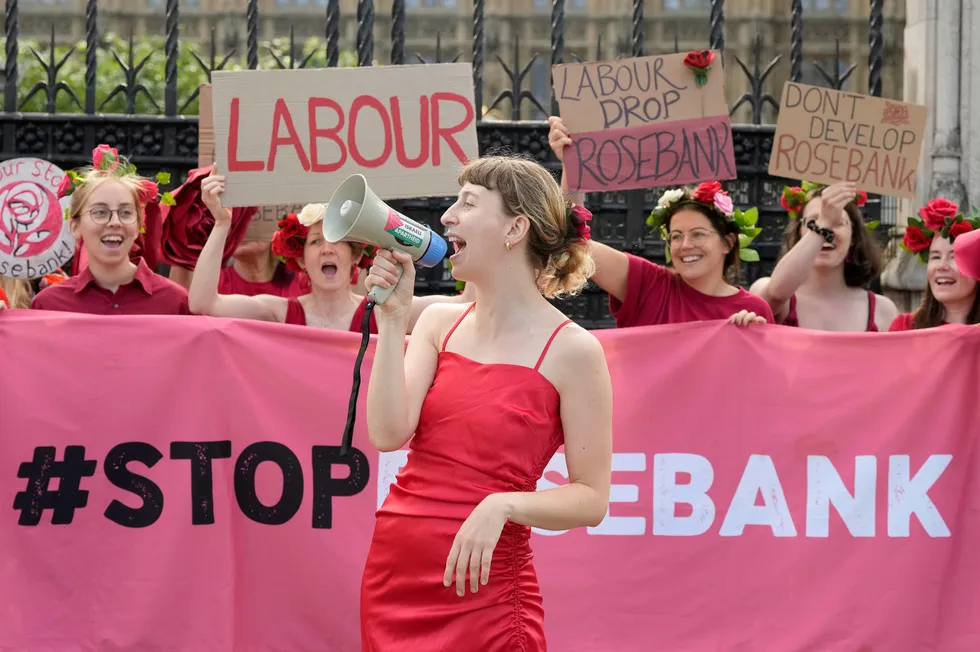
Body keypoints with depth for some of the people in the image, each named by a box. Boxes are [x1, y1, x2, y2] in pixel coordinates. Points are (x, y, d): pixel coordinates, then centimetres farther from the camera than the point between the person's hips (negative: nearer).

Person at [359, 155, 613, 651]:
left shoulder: (571, 351, -7)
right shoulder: (440, 323, 7)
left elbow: (591, 499, -7)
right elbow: (388, 434, -6)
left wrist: (504, 504, -23)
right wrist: (392, 318, -7)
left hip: (481, 586, -5)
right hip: (394, 573, 5)